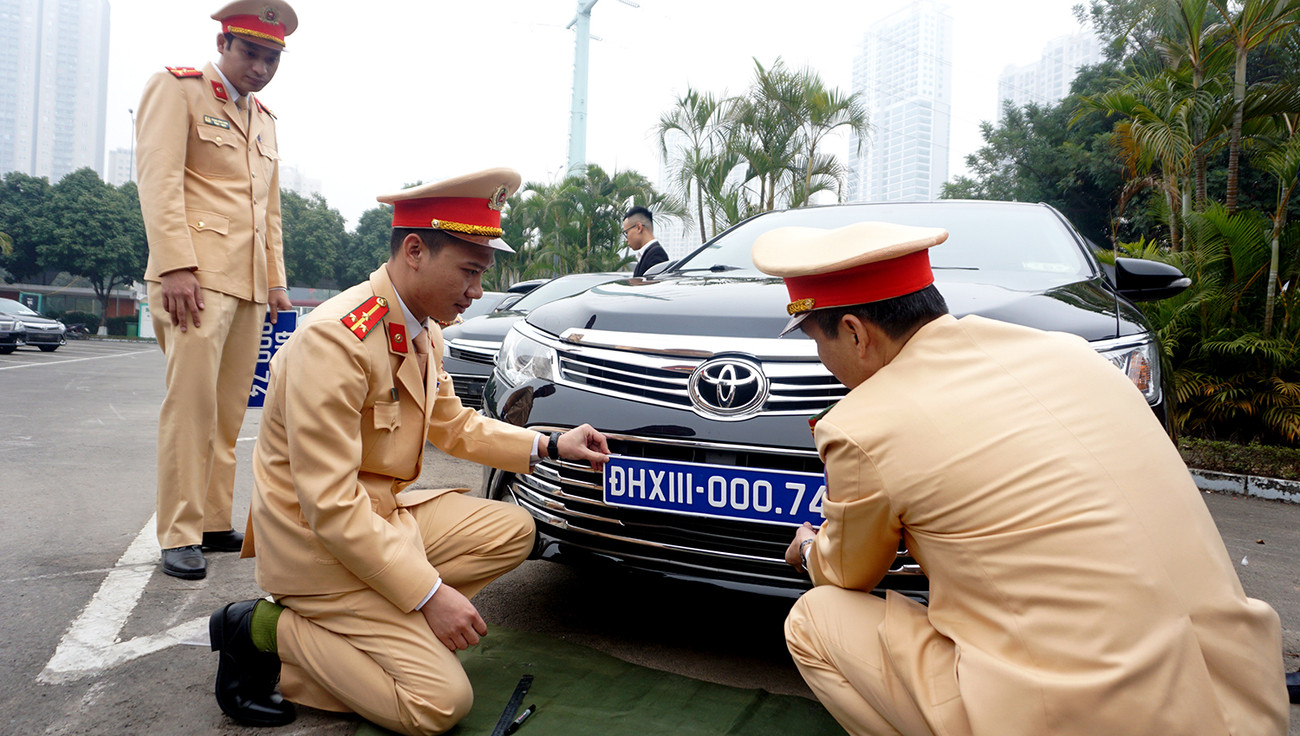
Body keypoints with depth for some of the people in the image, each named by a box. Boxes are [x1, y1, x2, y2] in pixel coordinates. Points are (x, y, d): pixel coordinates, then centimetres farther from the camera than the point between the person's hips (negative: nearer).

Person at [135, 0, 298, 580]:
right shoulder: (176, 88, 3)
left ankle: (215, 522, 13)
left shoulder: (264, 119, 24)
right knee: (191, 402, -10)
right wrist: (175, 267, -19)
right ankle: (179, 536, -3)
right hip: (196, 274, -7)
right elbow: (159, 180, -9)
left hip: (250, 284, 7)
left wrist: (276, 282, 17)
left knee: (229, 409, 6)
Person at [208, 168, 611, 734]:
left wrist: (548, 445, 7)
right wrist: (430, 594, -24)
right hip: (318, 545, -9)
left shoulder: (424, 331, 3)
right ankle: (266, 632, 0)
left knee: (514, 531, 6)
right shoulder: (333, 340, -27)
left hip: (382, 516, 9)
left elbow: (452, 424, 18)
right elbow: (331, 508, -27)